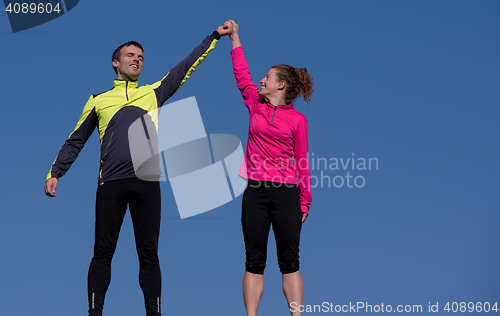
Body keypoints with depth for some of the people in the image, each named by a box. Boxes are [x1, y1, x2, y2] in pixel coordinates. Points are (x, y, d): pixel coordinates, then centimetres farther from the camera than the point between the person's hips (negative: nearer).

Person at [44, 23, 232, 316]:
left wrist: (214, 37, 18)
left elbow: (186, 67, 19)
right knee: (103, 252, -2)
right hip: (111, 184, -1)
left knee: (149, 253, 1)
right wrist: (55, 173, 7)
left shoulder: (153, 93, 17)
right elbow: (76, 141, 16)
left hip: (147, 182, 1)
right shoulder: (98, 100, 15)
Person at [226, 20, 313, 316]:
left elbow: (302, 163, 2)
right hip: (256, 192, 3)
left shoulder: (297, 120, 1)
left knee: (289, 261, -2)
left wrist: (304, 202, 0)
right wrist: (235, 38, 22)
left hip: (286, 193, -3)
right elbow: (242, 75, 20)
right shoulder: (255, 105, 11)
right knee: (254, 261, 1)